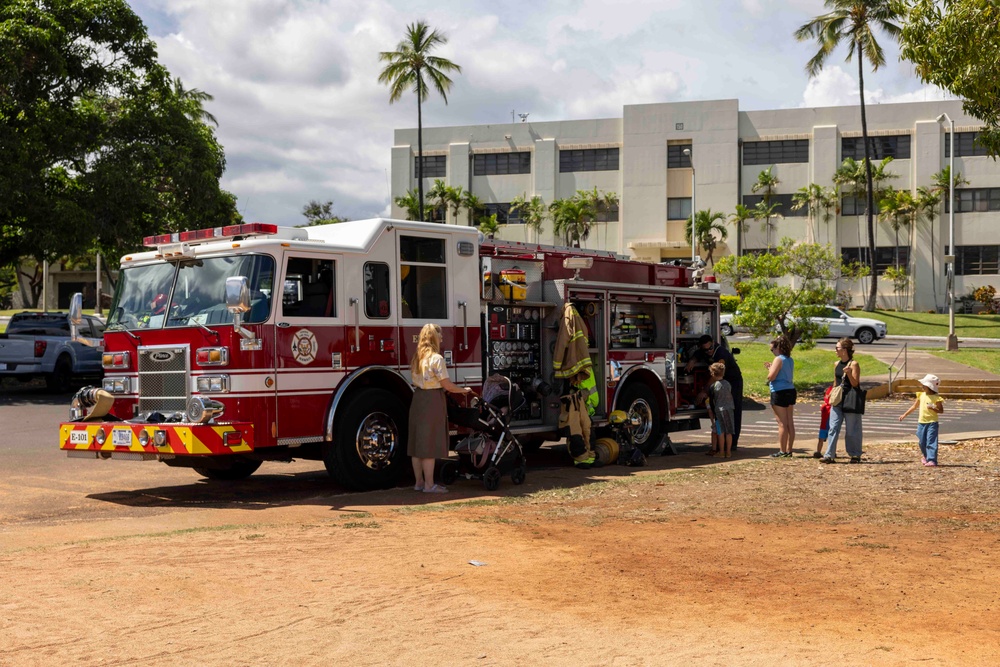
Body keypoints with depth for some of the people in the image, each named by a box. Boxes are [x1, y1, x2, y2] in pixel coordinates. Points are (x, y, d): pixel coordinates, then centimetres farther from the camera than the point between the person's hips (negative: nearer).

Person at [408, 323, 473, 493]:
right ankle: (429, 485, 2)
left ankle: (419, 482, 19)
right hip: (432, 401, -8)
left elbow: (416, 381, 11)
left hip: (417, 399, 8)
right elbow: (447, 385, -12)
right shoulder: (436, 358, -13)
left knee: (417, 442, 12)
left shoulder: (416, 357, 10)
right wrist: (464, 390, 4)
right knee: (430, 444, -3)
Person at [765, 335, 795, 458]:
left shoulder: (779, 359, -12)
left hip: (779, 392, -8)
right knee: (790, 423, 9)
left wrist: (769, 369, 2)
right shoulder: (790, 360, 14)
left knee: (782, 424, -5)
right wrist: (771, 367, 18)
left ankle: (782, 451, -3)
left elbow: (771, 376, -18)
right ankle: (789, 450, 13)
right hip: (791, 391, 9)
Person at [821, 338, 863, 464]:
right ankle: (829, 455, -3)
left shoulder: (854, 364, -9)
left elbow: (855, 384, -13)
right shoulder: (836, 365, 11)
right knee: (833, 427, -2)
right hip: (837, 400, 6)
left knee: (851, 429, 3)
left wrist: (849, 373, -28)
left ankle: (855, 455, 15)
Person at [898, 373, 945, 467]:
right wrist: (905, 414, 18)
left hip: (932, 422, -6)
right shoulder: (921, 395, 8)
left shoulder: (936, 398, -9)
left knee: (931, 442, -12)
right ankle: (925, 455, 38)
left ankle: (932, 460, -16)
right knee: (921, 442, 14)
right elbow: (914, 406, 18)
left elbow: (941, 410, -5)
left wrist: (933, 408, -24)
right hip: (921, 422, 6)